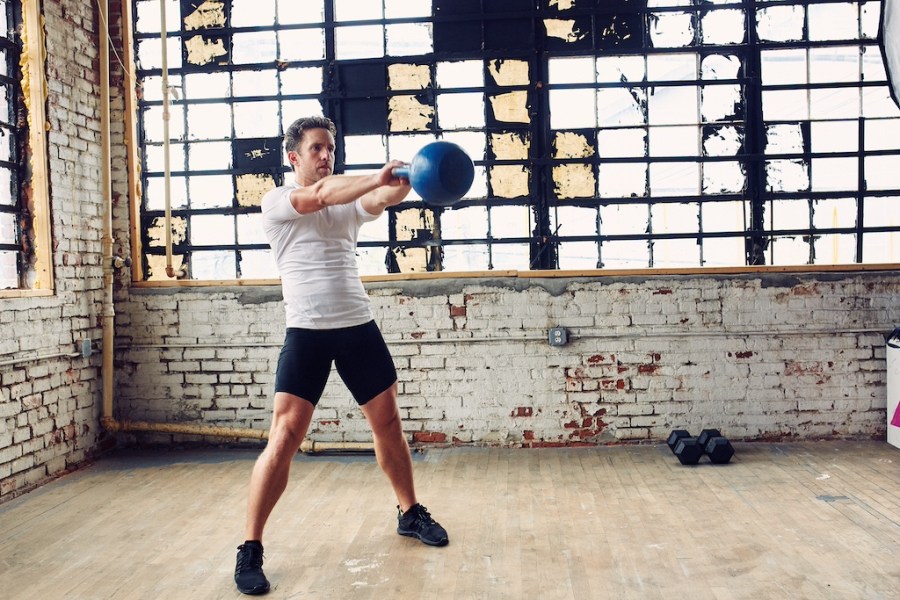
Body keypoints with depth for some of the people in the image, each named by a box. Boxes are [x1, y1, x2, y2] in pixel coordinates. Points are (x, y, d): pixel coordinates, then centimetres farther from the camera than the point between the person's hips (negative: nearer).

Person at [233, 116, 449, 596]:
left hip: (359, 326, 5)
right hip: (307, 332, -5)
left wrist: (407, 180, -30)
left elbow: (380, 200, -9)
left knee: (387, 422, 12)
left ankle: (410, 513, 31)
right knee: (285, 437, -10)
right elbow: (322, 194, -20)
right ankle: (250, 549, 2)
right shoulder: (276, 202, 1)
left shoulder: (348, 202, 14)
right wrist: (380, 175, -29)